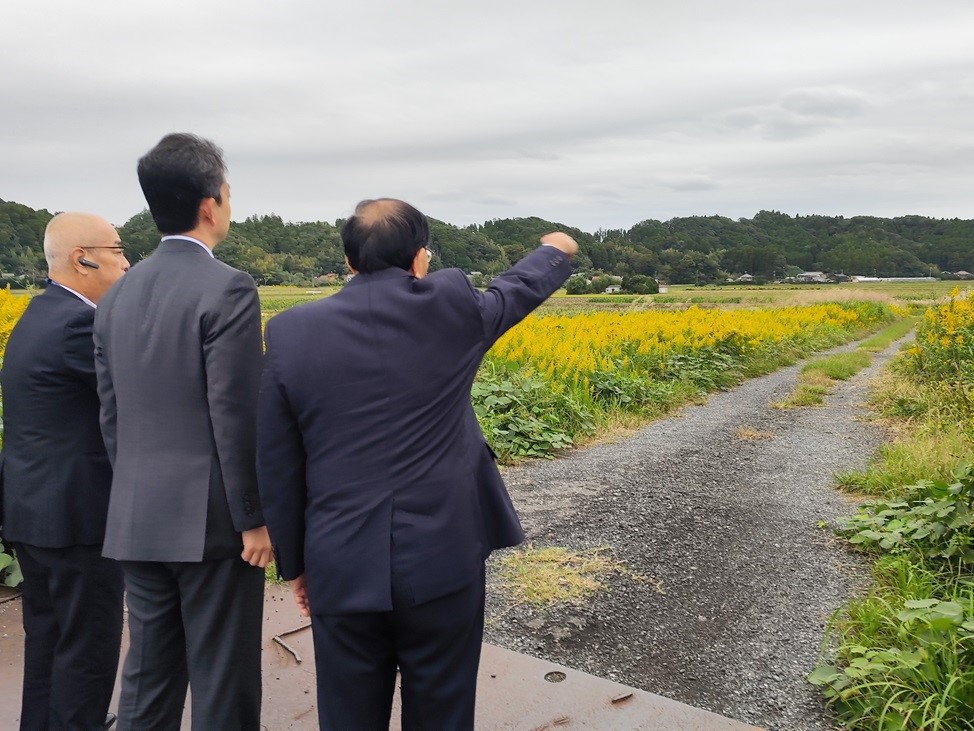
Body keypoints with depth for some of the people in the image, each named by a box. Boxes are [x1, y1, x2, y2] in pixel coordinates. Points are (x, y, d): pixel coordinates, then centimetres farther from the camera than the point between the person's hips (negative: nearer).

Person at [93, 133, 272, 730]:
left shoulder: (120, 293, 8)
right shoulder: (227, 288, -14)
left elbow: (110, 415, 11)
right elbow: (236, 416, -17)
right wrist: (255, 517, -9)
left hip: (138, 522, 7)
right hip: (210, 521, -7)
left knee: (148, 680, 18)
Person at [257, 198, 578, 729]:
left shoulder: (291, 332, -2)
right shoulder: (449, 306, -5)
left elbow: (275, 468, 1)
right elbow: (515, 291, 17)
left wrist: (294, 564, 13)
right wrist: (555, 252, 39)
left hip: (342, 568, 1)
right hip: (443, 559, -1)